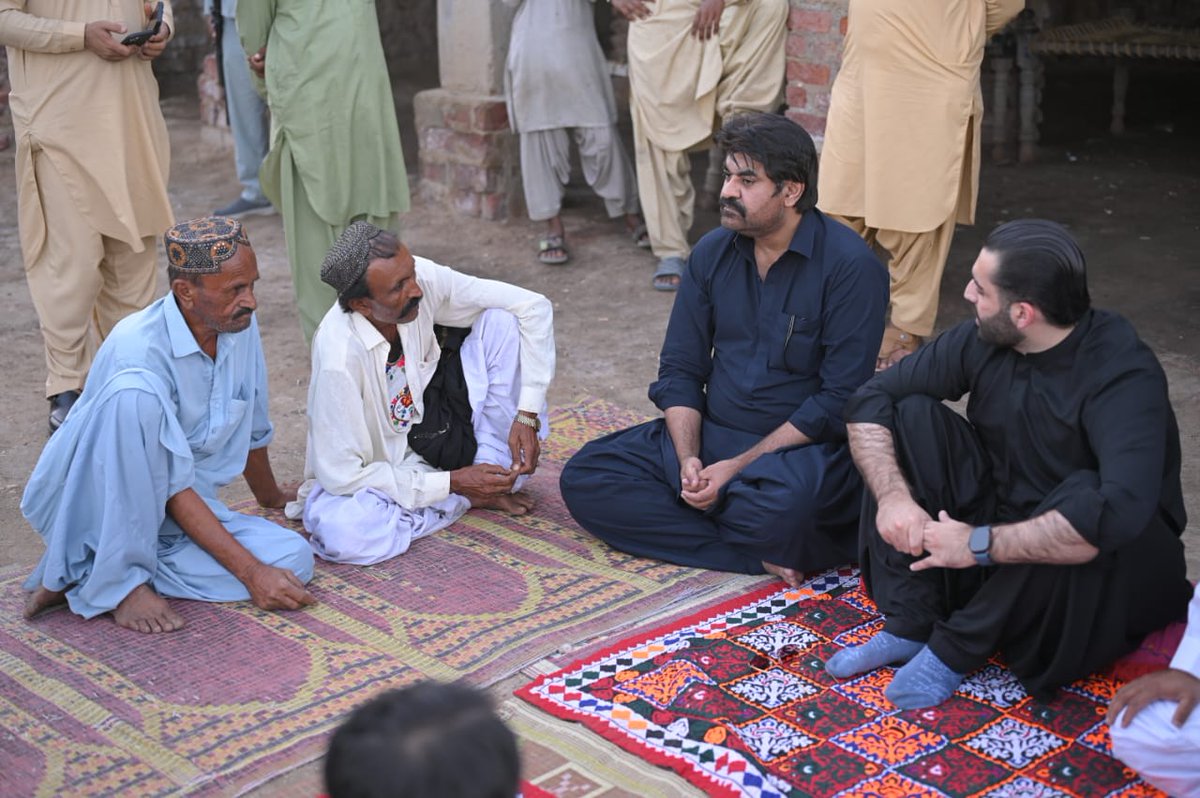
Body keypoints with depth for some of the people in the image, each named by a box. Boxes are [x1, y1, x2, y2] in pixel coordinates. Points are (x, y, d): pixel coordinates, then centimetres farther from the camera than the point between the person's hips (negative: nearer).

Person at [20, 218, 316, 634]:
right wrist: (251, 572, -26)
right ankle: (116, 577, -20)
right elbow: (172, 487, -24)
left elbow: (253, 430, 15)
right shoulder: (139, 351, -25)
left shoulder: (241, 328, -4)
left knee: (293, 560, -16)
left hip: (175, 511, 8)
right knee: (134, 396, -34)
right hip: (94, 505, -8)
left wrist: (273, 498, 31)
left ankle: (84, 577, -5)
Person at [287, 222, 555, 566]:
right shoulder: (339, 355, -33)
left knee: (502, 321, -13)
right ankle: (472, 497, -13)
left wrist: (527, 415, -18)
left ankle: (495, 470, -10)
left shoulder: (424, 278, -20)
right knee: (339, 530, -38)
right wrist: (454, 483, -24)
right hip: (371, 472, -4)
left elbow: (533, 306, -11)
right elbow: (342, 475, -27)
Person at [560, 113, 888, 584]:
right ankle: (760, 555, -18)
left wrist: (735, 467, -19)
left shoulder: (850, 266, -13)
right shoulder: (712, 253, 5)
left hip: (799, 446, -7)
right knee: (582, 478, -12)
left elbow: (839, 400, -16)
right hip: (706, 434, 7)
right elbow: (679, 369, 7)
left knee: (785, 502, -41)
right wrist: (688, 459, -12)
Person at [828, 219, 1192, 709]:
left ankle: (958, 645, -17)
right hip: (1002, 522, 6)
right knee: (912, 415, -11)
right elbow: (871, 398, -5)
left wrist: (979, 544, -37)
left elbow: (1119, 513, -43)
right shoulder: (983, 341, -10)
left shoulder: (1123, 376, -28)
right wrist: (892, 494, -22)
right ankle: (909, 626, -14)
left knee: (1083, 498, -38)